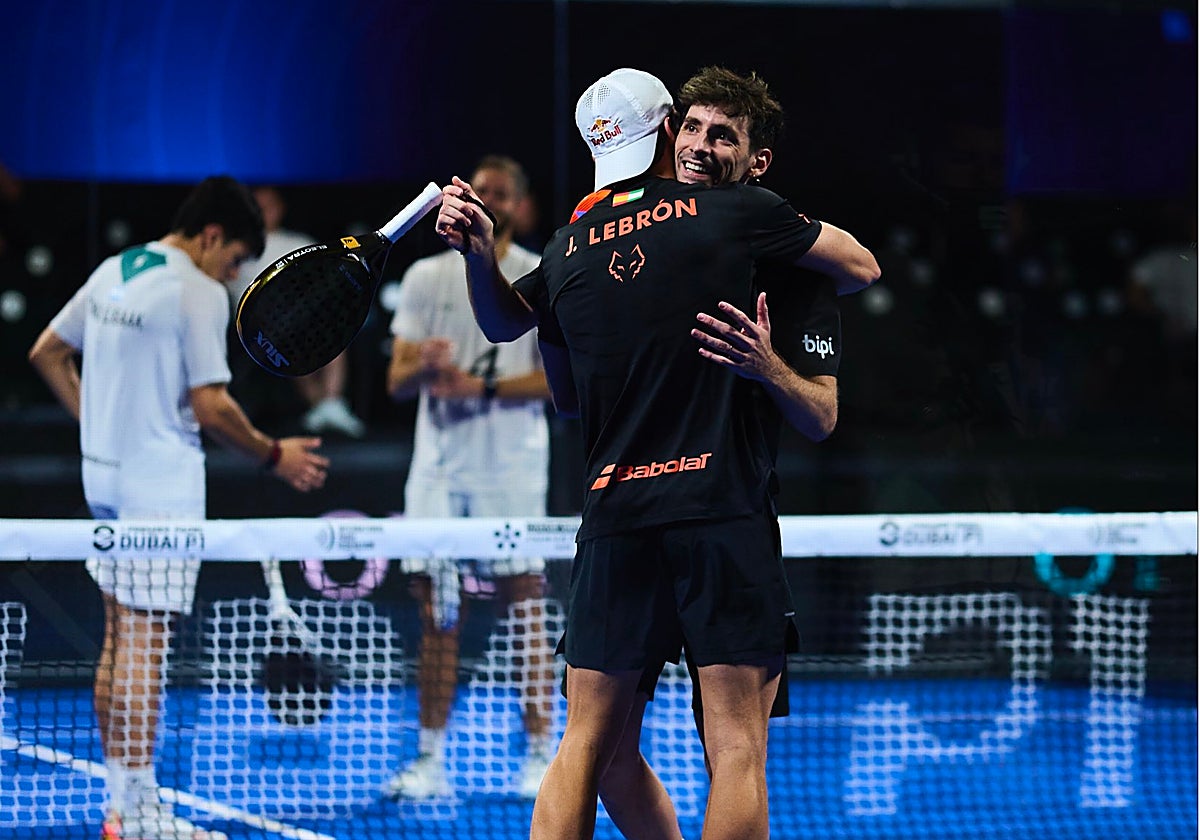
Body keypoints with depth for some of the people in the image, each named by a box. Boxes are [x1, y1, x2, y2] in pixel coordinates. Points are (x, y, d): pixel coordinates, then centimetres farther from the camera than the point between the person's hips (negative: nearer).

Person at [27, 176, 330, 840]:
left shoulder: (111, 274, 11)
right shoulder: (199, 294, -14)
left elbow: (46, 352, 19)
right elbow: (210, 407, -18)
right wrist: (273, 456, -6)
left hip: (105, 476, 8)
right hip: (161, 487, -8)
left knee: (120, 636, 13)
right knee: (144, 641, -6)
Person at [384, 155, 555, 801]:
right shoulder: (426, 277, 10)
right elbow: (397, 381, 7)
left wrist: (482, 387, -17)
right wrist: (424, 366, -17)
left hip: (512, 470, -3)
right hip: (438, 467, 3)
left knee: (527, 612, -4)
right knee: (436, 613, 3)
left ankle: (539, 757, 1)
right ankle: (430, 760, 8)